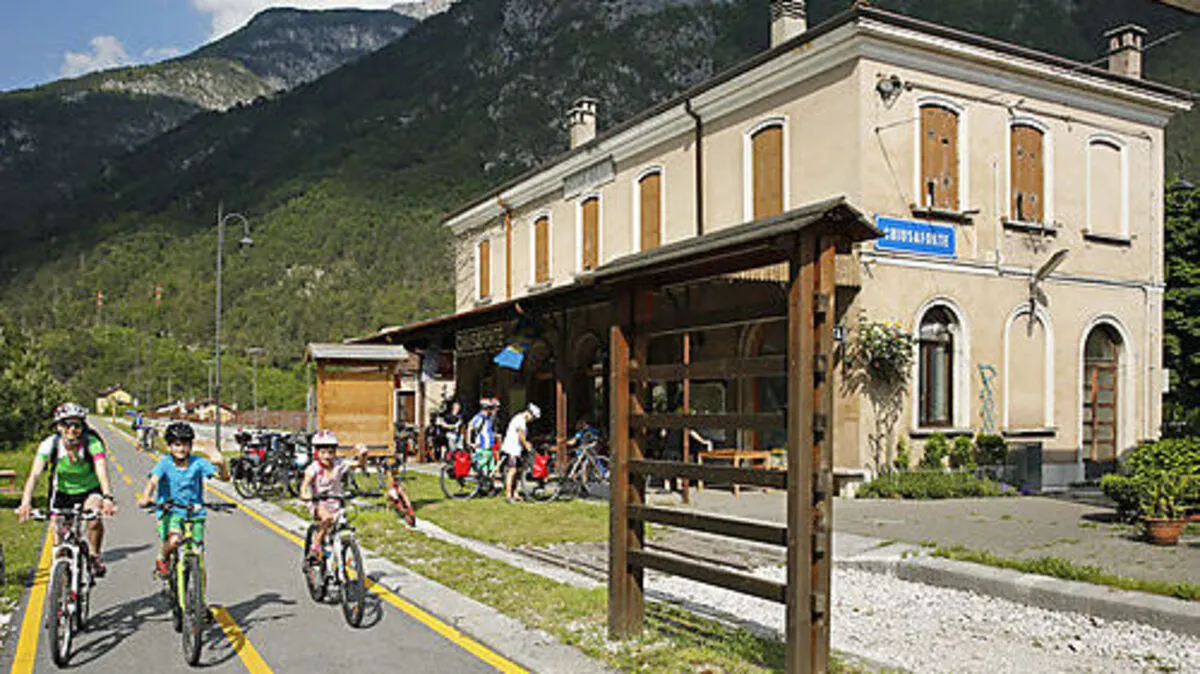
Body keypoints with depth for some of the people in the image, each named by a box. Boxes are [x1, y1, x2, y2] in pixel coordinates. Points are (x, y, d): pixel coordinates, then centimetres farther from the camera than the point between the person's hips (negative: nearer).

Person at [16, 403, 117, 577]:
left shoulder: (92, 443, -26)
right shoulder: (50, 444, -21)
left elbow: (102, 472, -39)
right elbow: (35, 474, -30)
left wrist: (108, 498, -57)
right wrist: (26, 502, -46)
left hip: (90, 491, -2)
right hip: (62, 493, 2)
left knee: (94, 519, -31)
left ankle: (94, 557, -6)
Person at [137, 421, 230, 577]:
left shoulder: (198, 462, -7)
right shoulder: (165, 463, -8)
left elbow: (224, 477, -15)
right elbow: (153, 480, -25)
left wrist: (221, 464, -37)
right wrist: (145, 498, -46)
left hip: (194, 513, 2)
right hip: (170, 512, -2)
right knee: (175, 539, -29)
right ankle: (161, 561, 4)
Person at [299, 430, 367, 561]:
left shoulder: (339, 465, -5)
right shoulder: (314, 468, -12)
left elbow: (359, 464, -12)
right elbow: (306, 482, -27)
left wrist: (362, 456, -35)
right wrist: (304, 494, -49)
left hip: (335, 503, 4)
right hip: (318, 504, -4)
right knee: (327, 517, -33)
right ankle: (315, 548, -20)